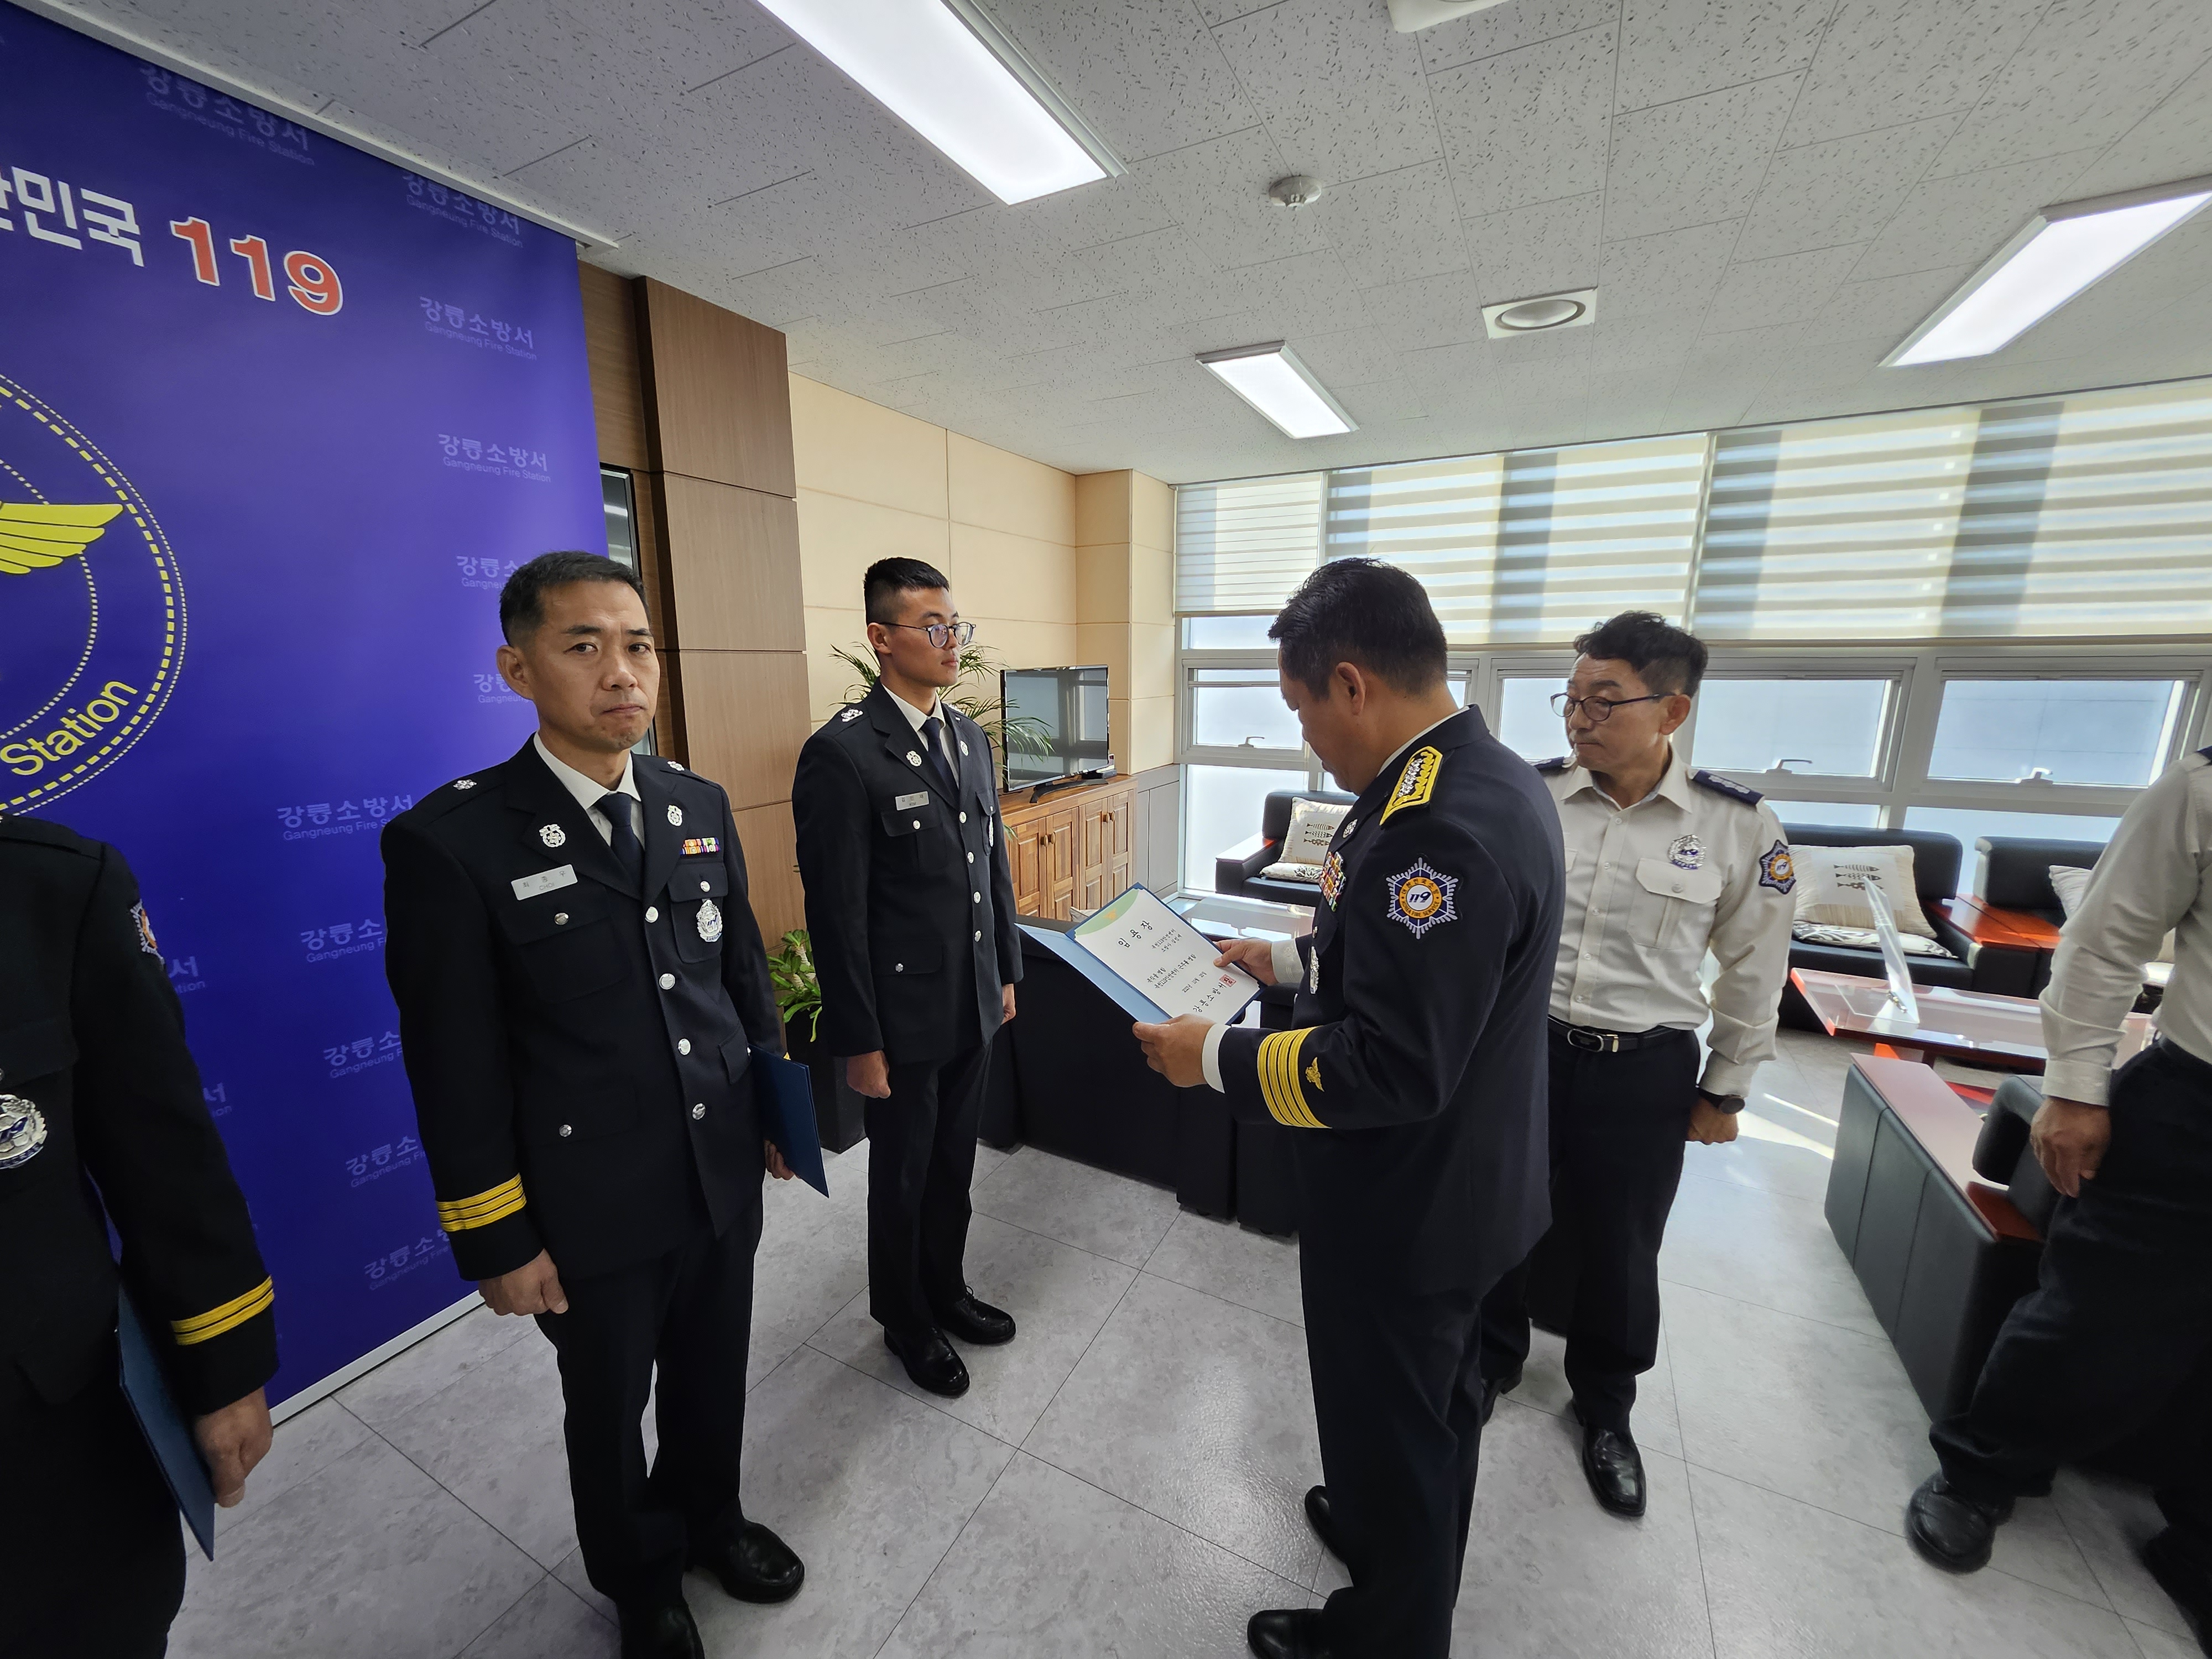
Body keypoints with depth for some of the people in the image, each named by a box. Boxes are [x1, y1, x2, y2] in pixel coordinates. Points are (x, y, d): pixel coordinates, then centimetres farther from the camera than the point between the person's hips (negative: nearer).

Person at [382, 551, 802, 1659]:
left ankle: (710, 1518, 57)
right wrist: (497, 1244, -8)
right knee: (611, 1415, 23)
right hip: (594, 1216, -4)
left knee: (713, 1380, 26)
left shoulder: (700, 806, -3)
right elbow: (455, 1070, -13)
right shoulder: (451, 841, -18)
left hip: (725, 1178, 4)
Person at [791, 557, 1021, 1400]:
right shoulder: (842, 752, -19)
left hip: (974, 1005, 6)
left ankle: (946, 1289, 49)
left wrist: (1006, 971, 13)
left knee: (954, 1164, 24)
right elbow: (837, 912, -18)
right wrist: (858, 1041, -14)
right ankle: (905, 1320, 43)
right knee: (903, 1177, 17)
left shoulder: (969, 735, 5)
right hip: (905, 1017, -6)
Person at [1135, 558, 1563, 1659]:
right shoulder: (1485, 777, -1)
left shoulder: (1438, 826, -33)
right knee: (1432, 1400, 32)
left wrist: (1215, 1058, -22)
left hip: (1405, 1208, -9)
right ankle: (1407, 1540, 59)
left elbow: (1392, 1069, -32)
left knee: (1390, 1426, 18)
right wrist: (1294, 961, 10)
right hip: (1456, 1181, 9)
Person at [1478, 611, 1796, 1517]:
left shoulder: (1739, 826, -9)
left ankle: (1606, 1404, 48)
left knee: (1620, 1248, 18)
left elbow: (1755, 972, 1)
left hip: (1644, 1071, -1)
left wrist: (1725, 1090, 6)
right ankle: (1491, 1358, 48)